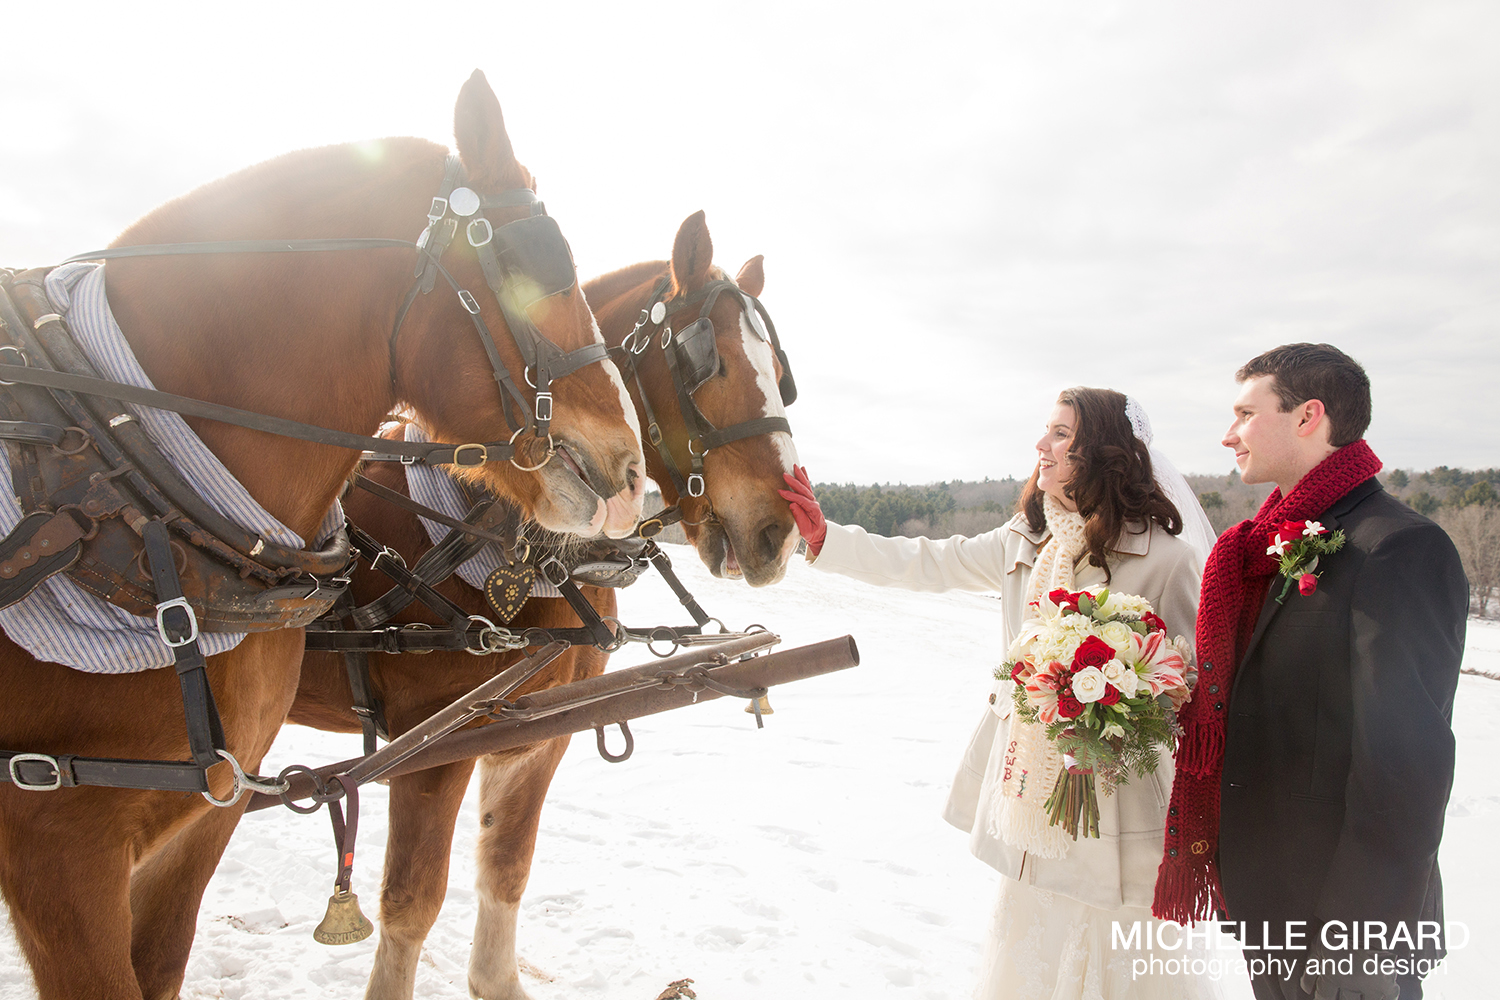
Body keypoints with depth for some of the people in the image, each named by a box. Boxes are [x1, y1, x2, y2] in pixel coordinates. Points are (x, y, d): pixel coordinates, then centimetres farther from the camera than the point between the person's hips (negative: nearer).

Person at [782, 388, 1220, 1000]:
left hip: (1115, 803, -5)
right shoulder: (1025, 543, 5)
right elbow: (927, 565, 4)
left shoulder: (1162, 556, -13)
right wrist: (823, 538, -1)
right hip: (1031, 786, 6)